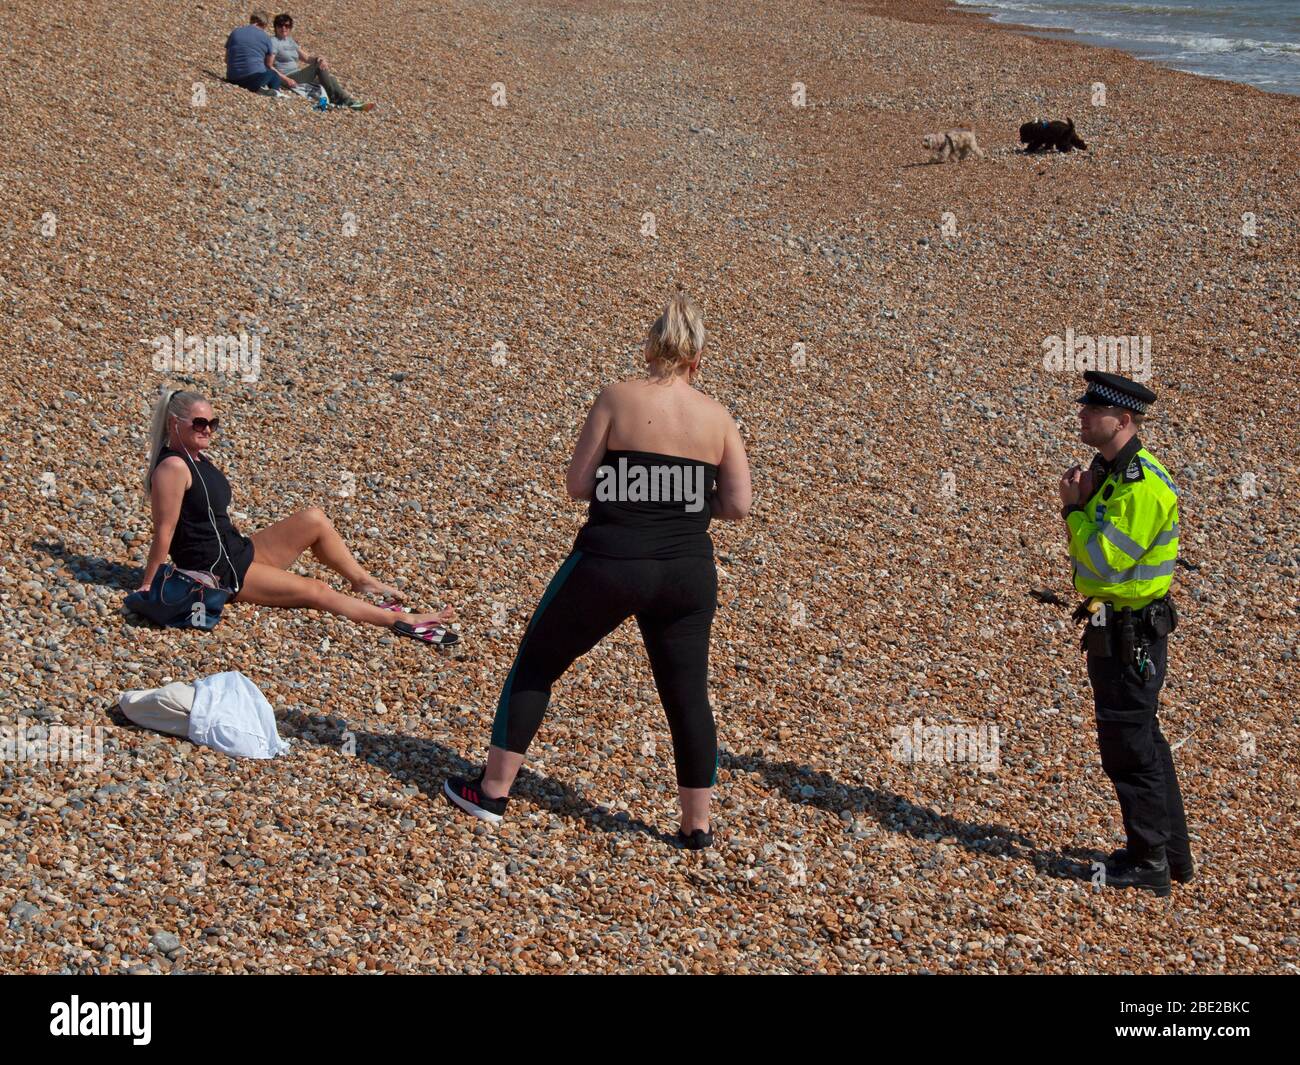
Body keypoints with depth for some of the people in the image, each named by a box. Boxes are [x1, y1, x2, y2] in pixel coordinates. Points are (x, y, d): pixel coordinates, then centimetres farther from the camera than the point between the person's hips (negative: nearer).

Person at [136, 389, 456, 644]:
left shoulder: (198, 460, 11)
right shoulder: (173, 467, -20)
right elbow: (164, 531, -21)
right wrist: (148, 585, -19)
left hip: (237, 552, 10)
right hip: (217, 574, -10)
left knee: (313, 519, 2)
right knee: (314, 590, -13)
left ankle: (364, 582, 8)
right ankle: (400, 620, -12)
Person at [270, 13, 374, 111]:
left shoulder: (290, 41, 20)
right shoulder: (273, 42, -3)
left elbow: (306, 58, 13)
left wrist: (318, 58, -10)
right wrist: (286, 79, -22)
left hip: (298, 75, 7)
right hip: (288, 78, -7)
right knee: (319, 66, -21)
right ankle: (335, 98, -22)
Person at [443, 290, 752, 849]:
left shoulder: (618, 398, -6)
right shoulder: (717, 417, 2)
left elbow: (578, 484, -6)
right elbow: (737, 505, 0)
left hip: (608, 565, -2)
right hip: (687, 573, 2)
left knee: (534, 666, 15)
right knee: (688, 695, 13)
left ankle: (492, 791, 20)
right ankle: (697, 824, 16)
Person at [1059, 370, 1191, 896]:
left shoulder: (1142, 485, -22)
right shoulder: (1108, 471, 10)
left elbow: (1106, 560, -26)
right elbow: (1090, 549, 13)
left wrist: (1074, 508, -14)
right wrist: (1079, 504, -4)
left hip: (1129, 634, -11)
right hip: (1116, 628, 11)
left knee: (1128, 746, -2)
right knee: (1143, 741, 18)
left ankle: (1148, 863, 7)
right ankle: (1173, 853, 29)